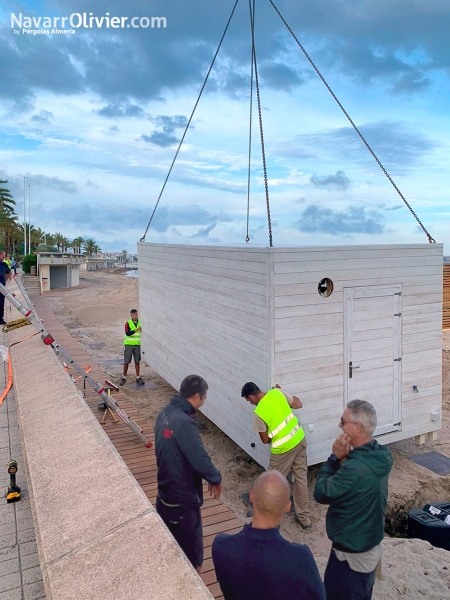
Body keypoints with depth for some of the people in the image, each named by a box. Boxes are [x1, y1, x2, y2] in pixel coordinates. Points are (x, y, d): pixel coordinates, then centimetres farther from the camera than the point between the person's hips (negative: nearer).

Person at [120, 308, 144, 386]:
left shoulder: (140, 322, 3)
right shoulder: (128, 323, -8)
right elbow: (127, 333, -22)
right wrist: (136, 330, -32)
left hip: (137, 345, 3)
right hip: (128, 345, -3)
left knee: (137, 362, 7)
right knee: (126, 362, 3)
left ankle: (138, 378, 16)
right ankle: (124, 378, 15)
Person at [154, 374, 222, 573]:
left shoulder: (166, 412, -2)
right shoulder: (184, 423, -30)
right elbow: (201, 462, -28)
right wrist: (216, 479, -10)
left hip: (166, 494, 9)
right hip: (182, 501, -9)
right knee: (192, 556, 9)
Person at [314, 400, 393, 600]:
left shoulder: (355, 468, -35)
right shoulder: (382, 455, -7)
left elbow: (321, 494, -21)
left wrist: (335, 457, -18)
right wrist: (348, 455, -11)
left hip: (351, 553, -8)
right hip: (372, 545, 8)